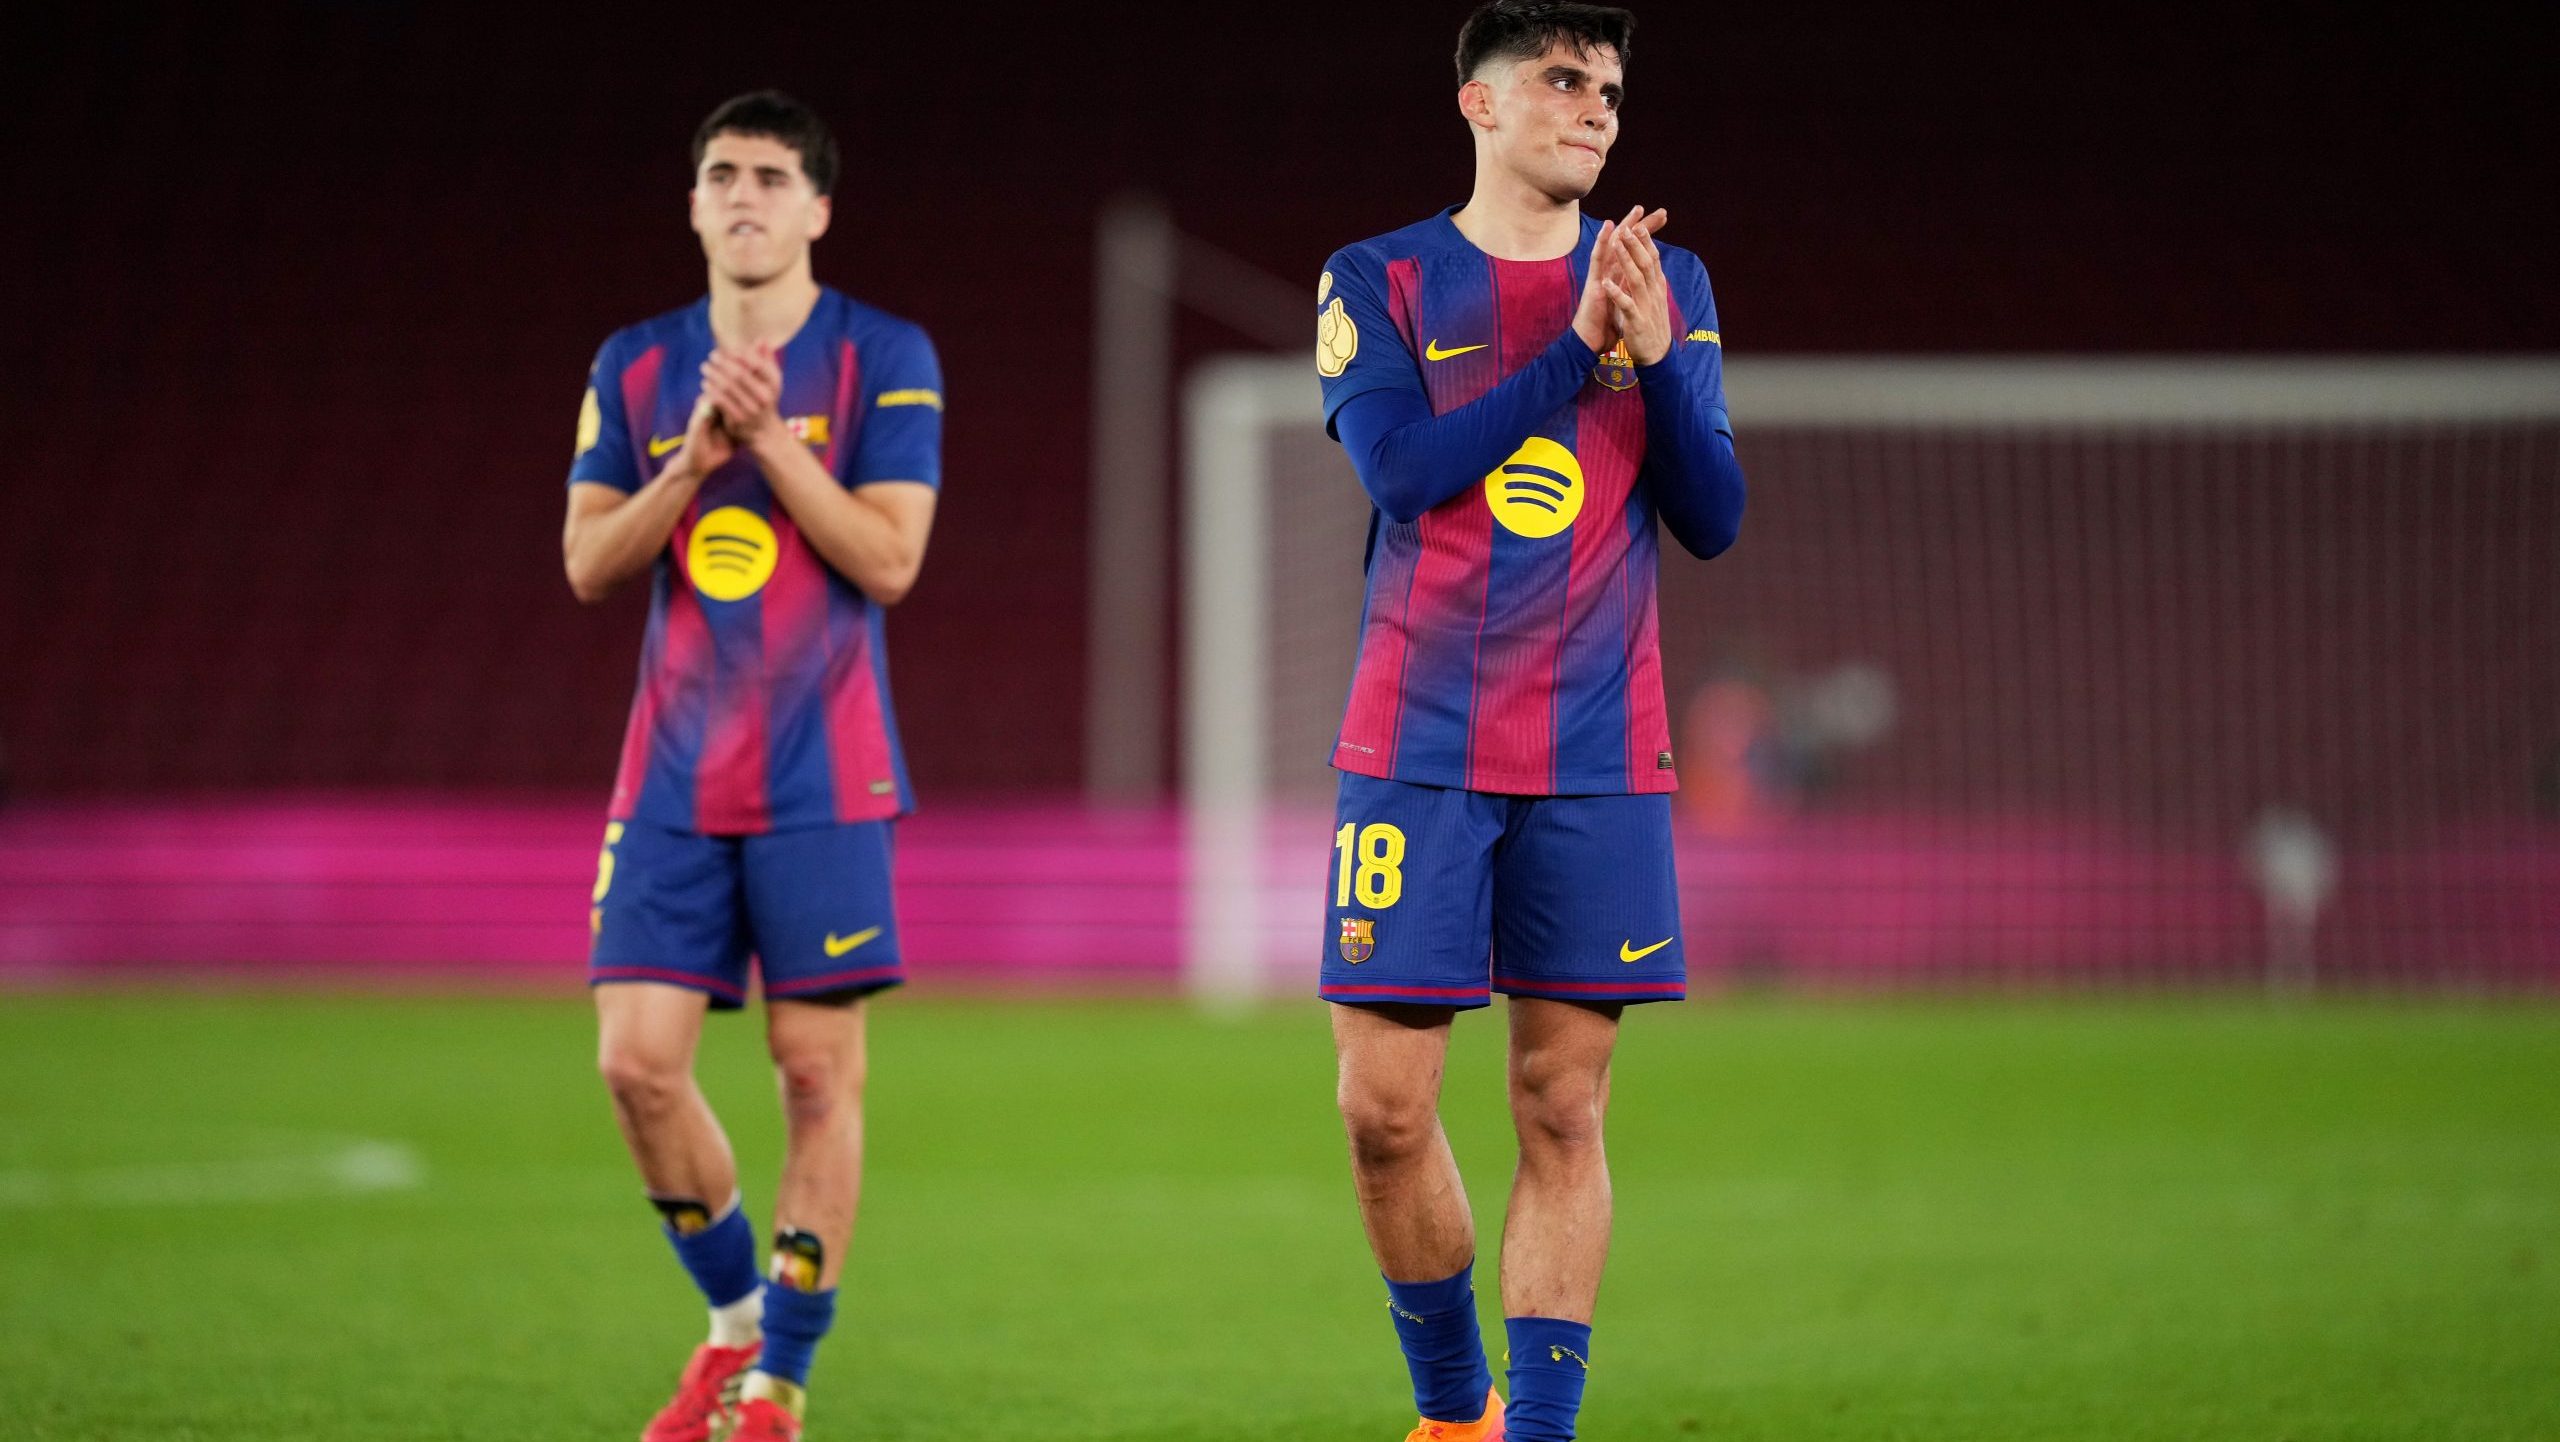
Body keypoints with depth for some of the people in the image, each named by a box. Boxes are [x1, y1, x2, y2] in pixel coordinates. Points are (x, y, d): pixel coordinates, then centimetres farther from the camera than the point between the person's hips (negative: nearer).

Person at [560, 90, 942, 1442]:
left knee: (818, 1066, -4)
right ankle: (738, 1316, 19)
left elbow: (888, 559, -9)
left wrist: (771, 438, -16)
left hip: (820, 773, -3)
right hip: (674, 772, 3)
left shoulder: (883, 358, -1)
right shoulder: (635, 365, 10)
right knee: (637, 1062, -3)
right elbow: (586, 561, 4)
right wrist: (692, 462, -10)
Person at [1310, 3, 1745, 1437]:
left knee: (1566, 1109, -2)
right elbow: (1402, 469, -12)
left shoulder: (1669, 285, 10)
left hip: (1599, 755, 1)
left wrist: (1653, 360, -12)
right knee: (1385, 1104, -4)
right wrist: (1577, 349, -15)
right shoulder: (1380, 282, 4)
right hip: (1419, 749, -1)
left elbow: (1714, 519, 4)